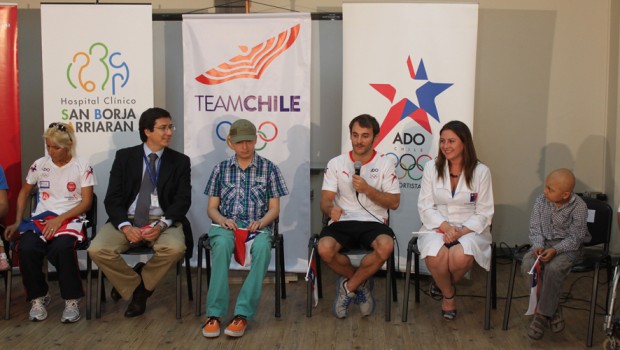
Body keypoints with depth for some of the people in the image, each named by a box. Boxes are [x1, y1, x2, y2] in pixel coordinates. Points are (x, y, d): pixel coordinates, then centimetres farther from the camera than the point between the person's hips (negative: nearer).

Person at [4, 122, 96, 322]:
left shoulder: (82, 167, -2)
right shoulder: (39, 165, 7)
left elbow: (86, 202, -5)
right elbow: (24, 193, 19)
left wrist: (60, 219, -17)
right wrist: (17, 222, 8)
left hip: (70, 220, -3)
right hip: (40, 219, 3)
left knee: (61, 248, -36)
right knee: (26, 248, -29)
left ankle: (72, 300, -17)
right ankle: (38, 297, -5)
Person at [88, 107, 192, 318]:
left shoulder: (180, 161, 7)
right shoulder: (124, 157, 7)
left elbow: (183, 200, -1)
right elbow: (112, 199, 1)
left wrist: (161, 225, -20)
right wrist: (126, 227, -18)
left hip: (163, 222, 0)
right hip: (127, 220, 1)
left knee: (175, 247, -33)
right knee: (97, 250, -26)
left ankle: (140, 284, -2)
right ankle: (137, 288, 1)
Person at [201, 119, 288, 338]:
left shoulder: (269, 168, 9)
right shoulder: (221, 169, 14)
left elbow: (274, 208, 7)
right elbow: (211, 208, 13)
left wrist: (260, 222, -14)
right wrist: (222, 219, -10)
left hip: (257, 225, -1)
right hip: (226, 224, 1)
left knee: (262, 247, -37)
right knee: (221, 245, -36)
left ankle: (243, 313, -33)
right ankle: (214, 313, -32)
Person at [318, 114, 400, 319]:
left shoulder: (385, 164, 8)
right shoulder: (336, 163, 9)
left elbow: (394, 202, 2)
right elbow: (325, 200, 3)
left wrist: (367, 189, -13)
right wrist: (331, 209, -23)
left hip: (373, 222, 0)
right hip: (342, 222, 1)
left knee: (386, 246, -35)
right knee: (324, 248, -32)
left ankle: (348, 286, -8)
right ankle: (361, 283, -1)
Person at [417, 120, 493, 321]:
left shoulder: (481, 171, -1)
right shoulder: (432, 167, 2)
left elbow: (484, 213, 0)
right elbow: (425, 206, 1)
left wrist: (462, 231, -15)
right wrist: (445, 226, -16)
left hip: (470, 228, 0)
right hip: (437, 226, 1)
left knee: (460, 257, -34)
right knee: (435, 256, -33)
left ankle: (443, 284, 5)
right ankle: (448, 293, 2)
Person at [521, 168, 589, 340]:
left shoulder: (579, 207, -16)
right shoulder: (541, 200, -3)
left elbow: (575, 238, -14)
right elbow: (535, 227, 2)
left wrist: (555, 250, -28)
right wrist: (538, 245, -17)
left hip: (568, 246, -4)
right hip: (545, 242, 4)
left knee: (553, 268, -34)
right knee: (527, 264, -24)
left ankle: (543, 314, -17)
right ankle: (554, 309, -11)